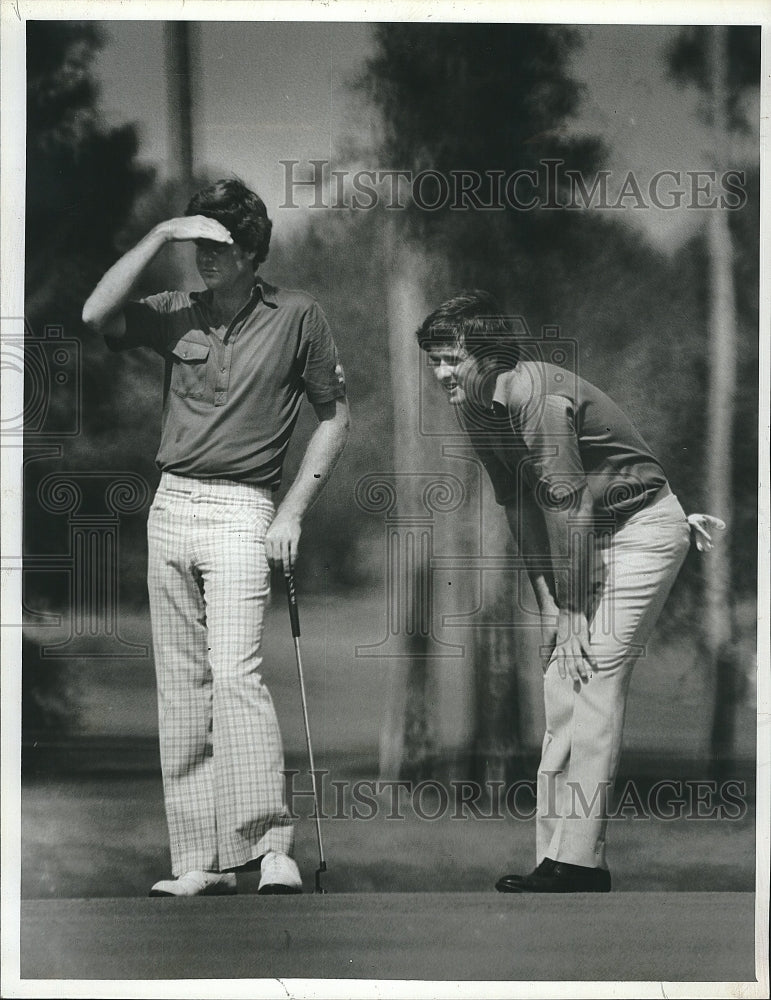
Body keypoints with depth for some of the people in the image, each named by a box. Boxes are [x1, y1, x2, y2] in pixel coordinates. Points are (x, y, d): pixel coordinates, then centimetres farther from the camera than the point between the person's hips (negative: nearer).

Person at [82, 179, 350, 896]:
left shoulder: (297, 317, 1)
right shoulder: (176, 314, 9)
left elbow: (334, 418, 5)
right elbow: (97, 315, -8)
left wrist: (293, 511, -2)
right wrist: (158, 236, -8)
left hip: (240, 511, -5)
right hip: (170, 507, 5)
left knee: (234, 675, -20)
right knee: (180, 690, 4)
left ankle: (272, 847, -19)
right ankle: (200, 861, 8)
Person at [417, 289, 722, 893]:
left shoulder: (536, 395, -25)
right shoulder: (474, 408, 2)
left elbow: (568, 504, -25)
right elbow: (519, 505, 6)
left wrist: (573, 610, -22)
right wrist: (547, 601, 1)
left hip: (641, 527, -9)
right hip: (585, 535, 9)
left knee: (595, 678, -14)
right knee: (561, 679, 5)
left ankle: (577, 863, -12)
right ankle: (557, 856, 9)